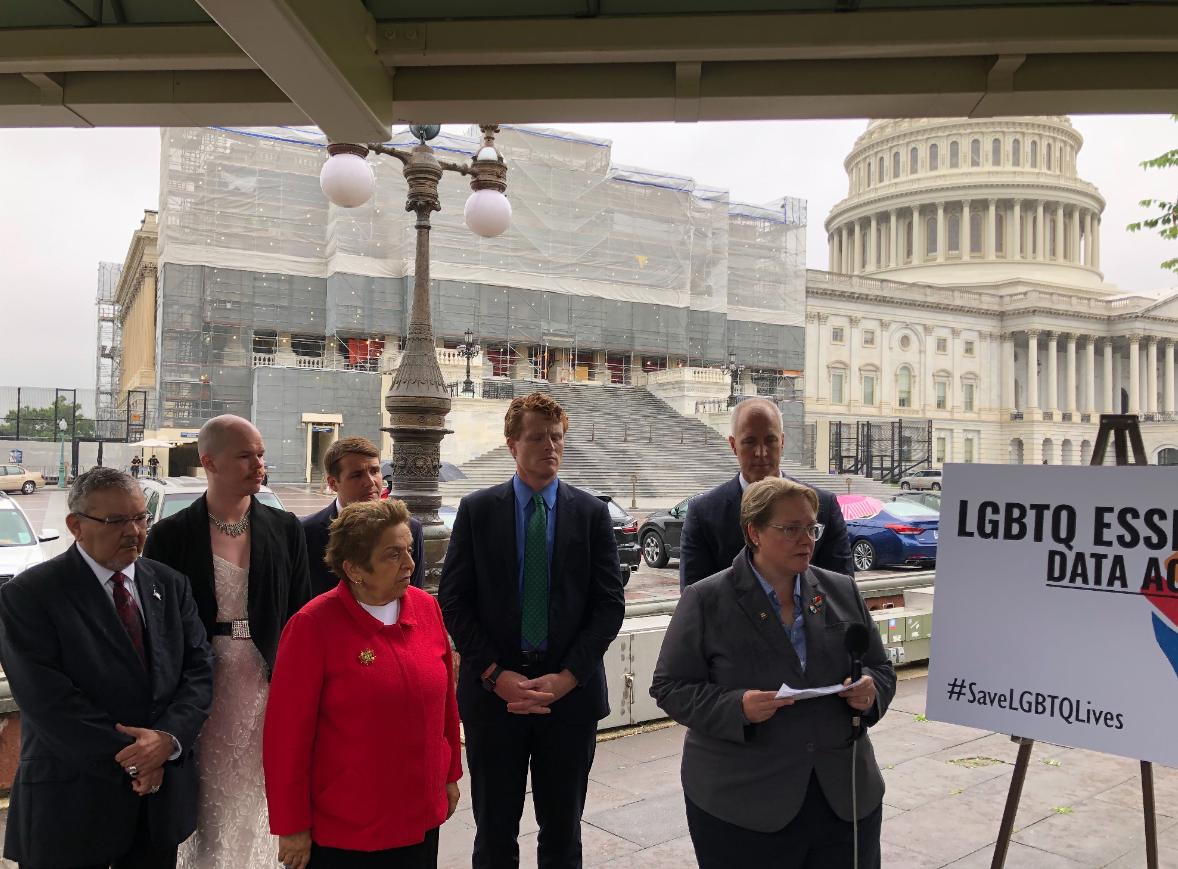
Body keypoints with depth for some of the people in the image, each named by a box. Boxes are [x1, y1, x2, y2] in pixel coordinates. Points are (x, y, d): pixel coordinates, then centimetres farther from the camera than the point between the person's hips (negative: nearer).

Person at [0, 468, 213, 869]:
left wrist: (169, 738, -16)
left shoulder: (169, 584, 5)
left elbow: (198, 669, 1)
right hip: (71, 805, -4)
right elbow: (49, 700, -16)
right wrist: (131, 760, -16)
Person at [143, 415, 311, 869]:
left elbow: (300, 614, 6)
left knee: (254, 807, 12)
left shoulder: (285, 528, 2)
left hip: (265, 687, 2)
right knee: (207, 814, 4)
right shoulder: (171, 534, -4)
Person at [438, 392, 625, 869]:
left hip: (570, 692, 1)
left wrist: (566, 677, -11)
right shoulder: (477, 510, 0)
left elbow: (610, 604, -2)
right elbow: (453, 602, -2)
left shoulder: (592, 513, 1)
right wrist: (495, 676, -11)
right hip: (493, 692, 0)